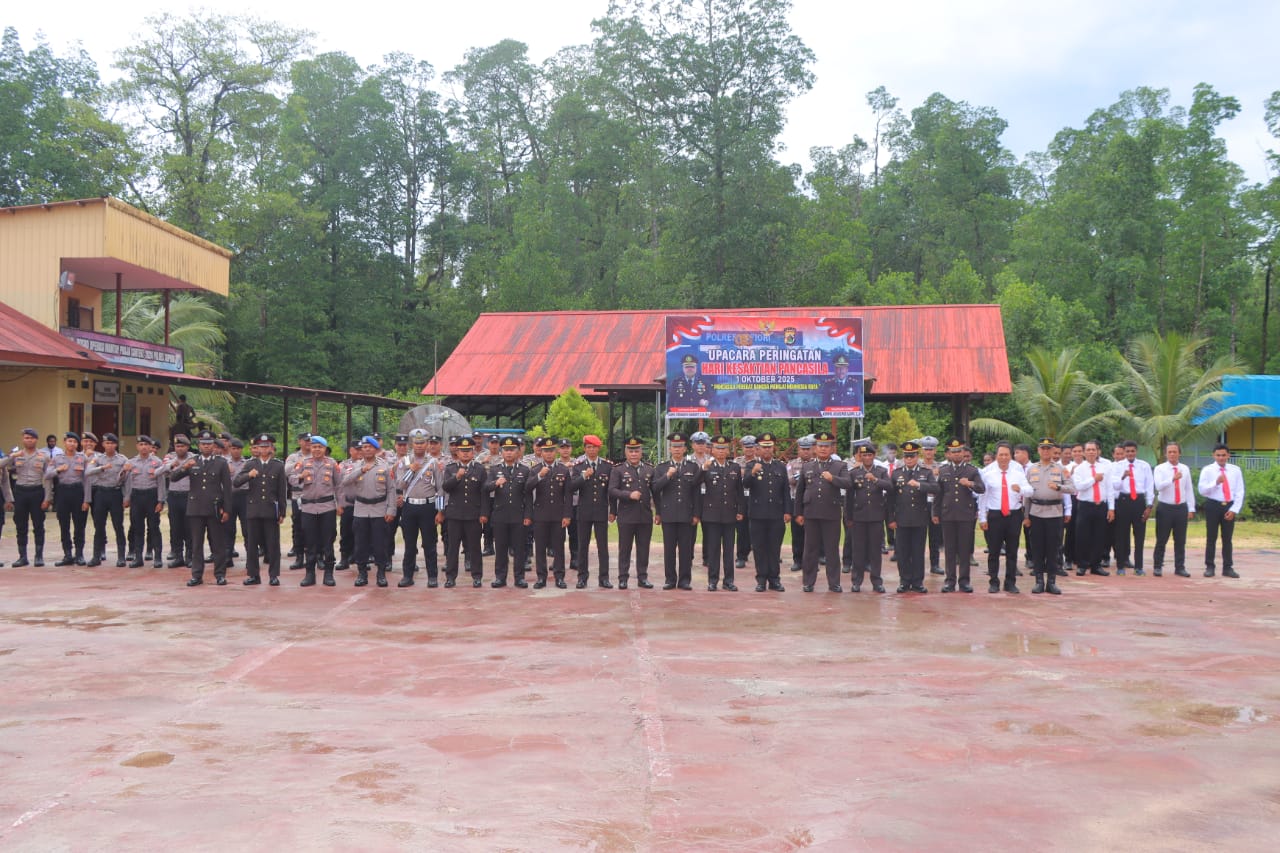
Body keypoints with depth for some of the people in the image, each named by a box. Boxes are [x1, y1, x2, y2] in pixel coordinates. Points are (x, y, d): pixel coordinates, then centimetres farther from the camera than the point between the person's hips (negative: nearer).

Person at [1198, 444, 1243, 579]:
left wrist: (1234, 509, -6)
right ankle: (1209, 567, 10)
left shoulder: (1235, 470, 5)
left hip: (1229, 506, 2)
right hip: (1213, 505, -2)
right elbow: (1202, 490, -9)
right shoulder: (1207, 470, -2)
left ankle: (1227, 568, 14)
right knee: (1211, 538, 2)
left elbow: (1240, 492, 3)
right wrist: (1216, 482, -24)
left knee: (1227, 538, 7)